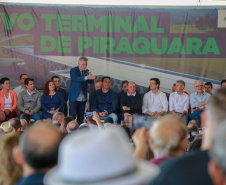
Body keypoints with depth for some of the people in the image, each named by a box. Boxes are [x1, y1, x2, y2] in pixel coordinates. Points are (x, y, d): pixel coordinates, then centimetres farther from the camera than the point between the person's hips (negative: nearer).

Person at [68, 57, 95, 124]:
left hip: (83, 98, 5)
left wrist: (90, 76, -14)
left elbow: (91, 82, 8)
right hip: (74, 98, -5)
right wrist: (87, 77, -40)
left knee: (81, 116, 8)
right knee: (72, 116, -4)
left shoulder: (86, 71, 11)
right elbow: (76, 78, -25)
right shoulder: (73, 70, -6)